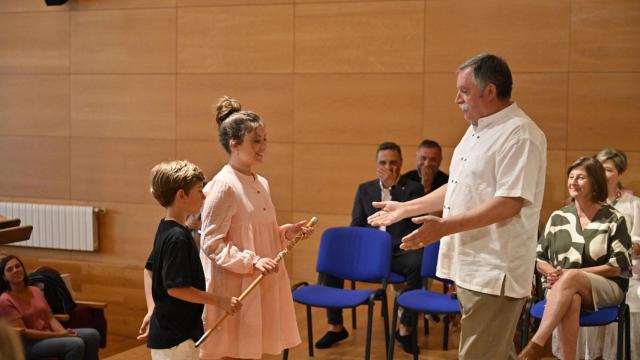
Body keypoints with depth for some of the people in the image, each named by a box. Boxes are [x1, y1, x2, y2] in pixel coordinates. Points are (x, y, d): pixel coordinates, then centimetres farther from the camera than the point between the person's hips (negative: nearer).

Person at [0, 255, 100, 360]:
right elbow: (23, 332, -16)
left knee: (93, 335, -10)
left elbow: (50, 318, 11)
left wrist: (64, 332, -11)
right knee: (76, 344, -28)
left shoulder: (36, 291, 12)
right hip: (28, 344, -7)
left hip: (48, 335, 7)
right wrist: (58, 335, -19)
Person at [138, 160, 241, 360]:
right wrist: (219, 300, -18)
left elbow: (149, 269, 17)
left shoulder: (166, 229, 7)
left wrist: (152, 309, 15)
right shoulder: (177, 237, -22)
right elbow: (175, 287, -25)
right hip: (174, 337, -10)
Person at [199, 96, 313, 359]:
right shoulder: (222, 187, -15)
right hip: (234, 289, -8)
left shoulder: (261, 184, 10)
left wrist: (285, 233, 2)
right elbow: (211, 244, -17)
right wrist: (250, 262, -25)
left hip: (261, 286, 8)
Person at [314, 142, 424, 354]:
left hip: (400, 251, -3)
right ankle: (336, 327, -6)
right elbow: (356, 225, 11)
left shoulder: (413, 188, 3)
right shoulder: (365, 189, 13)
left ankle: (405, 329, -20)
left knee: (417, 264, -37)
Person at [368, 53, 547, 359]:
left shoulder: (519, 134, -15)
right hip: (470, 266, 9)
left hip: (494, 273, -9)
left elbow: (511, 202, -24)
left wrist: (445, 226, -28)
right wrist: (406, 208, 21)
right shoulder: (477, 130, 16)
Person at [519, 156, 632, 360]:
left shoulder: (614, 219, 2)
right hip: (562, 288, 2)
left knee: (570, 278, -36)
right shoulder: (558, 217, 11)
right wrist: (552, 273, -12)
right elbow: (539, 260, 13)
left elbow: (617, 267, -4)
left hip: (606, 288, -2)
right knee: (571, 300, -37)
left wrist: (570, 273, -12)